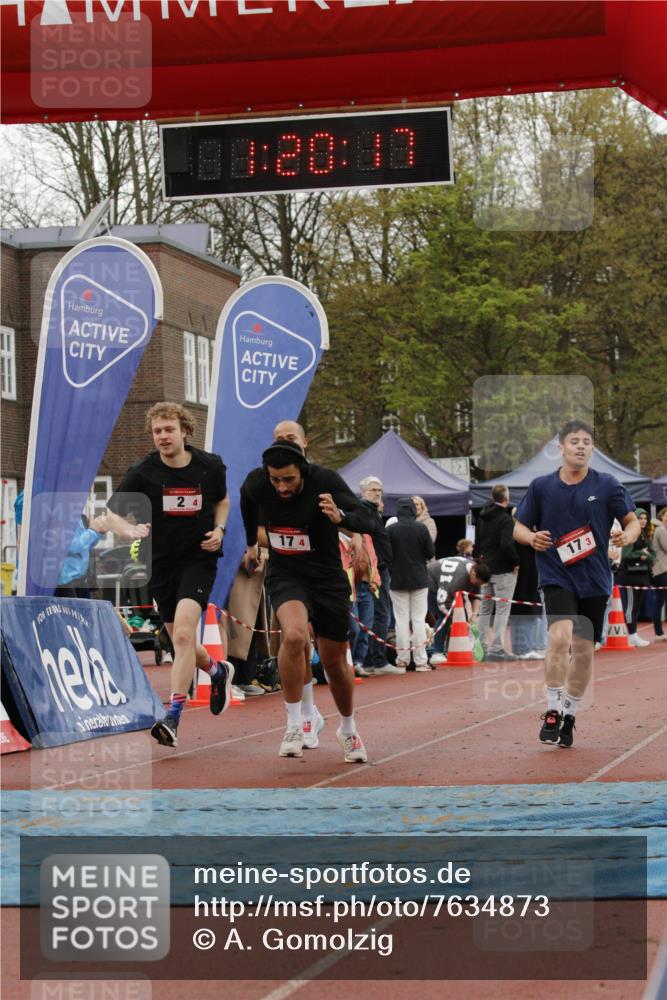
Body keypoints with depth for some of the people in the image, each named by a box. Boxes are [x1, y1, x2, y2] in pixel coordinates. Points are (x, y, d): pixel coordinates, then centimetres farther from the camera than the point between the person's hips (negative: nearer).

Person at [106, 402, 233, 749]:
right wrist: (130, 530, -29)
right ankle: (218, 671, 47)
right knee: (180, 640, 13)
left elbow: (222, 500, 17)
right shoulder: (142, 472, -8)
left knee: (183, 634, -20)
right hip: (161, 563, 2)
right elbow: (112, 512, -7)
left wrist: (219, 530, -2)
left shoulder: (210, 466, -3)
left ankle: (173, 718, -21)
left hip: (199, 558, -2)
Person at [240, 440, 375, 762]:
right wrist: (251, 542, 23)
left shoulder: (325, 481, -22)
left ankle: (348, 730, 37)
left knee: (334, 662, 9)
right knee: (294, 635, -30)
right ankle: (294, 727, -17)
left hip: (328, 578, 0)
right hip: (284, 575, 0)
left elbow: (367, 520, -32)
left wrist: (341, 517, -53)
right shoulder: (256, 482, -14)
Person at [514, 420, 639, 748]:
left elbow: (633, 520, 3)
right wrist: (532, 537, -14)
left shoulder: (607, 485, 0)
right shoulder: (541, 486, 1)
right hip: (556, 576, -2)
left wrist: (627, 535, -20)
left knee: (583, 649, 7)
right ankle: (552, 712, -12)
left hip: (594, 580, 2)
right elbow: (519, 526, 8)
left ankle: (569, 715, 24)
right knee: (560, 635, -23)